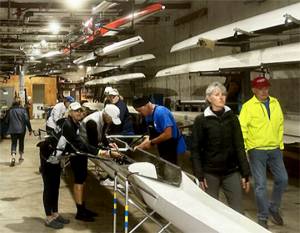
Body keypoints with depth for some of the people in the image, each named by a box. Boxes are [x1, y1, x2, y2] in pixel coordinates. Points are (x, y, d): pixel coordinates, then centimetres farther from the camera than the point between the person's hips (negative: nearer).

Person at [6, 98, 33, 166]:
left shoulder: (10, 110, 1)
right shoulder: (23, 110, -6)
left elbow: (7, 121, 6)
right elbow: (27, 120, -10)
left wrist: (9, 128, 20)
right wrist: (30, 129, -5)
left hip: (12, 130, 1)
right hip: (21, 130, -1)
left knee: (13, 143, 1)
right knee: (21, 143, 16)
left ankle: (13, 156, -21)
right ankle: (21, 156, 28)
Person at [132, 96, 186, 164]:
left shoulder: (161, 112, -23)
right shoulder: (148, 116, 4)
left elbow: (168, 134, -28)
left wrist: (151, 143, -20)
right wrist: (141, 145, -2)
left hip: (173, 148, -8)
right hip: (163, 148, 8)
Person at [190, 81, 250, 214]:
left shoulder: (232, 118, 5)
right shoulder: (201, 120, -2)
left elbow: (239, 146, 5)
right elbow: (195, 149, -1)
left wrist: (245, 173, 1)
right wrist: (199, 175, -7)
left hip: (232, 171, 2)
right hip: (210, 173, -2)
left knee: (237, 212, 1)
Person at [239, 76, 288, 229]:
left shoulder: (275, 103, 8)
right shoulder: (248, 106, -7)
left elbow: (280, 124, 15)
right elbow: (242, 129, -9)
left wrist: (280, 144, 11)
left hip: (275, 149, 5)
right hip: (257, 150, -5)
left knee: (282, 179, 7)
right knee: (260, 184, -1)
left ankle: (274, 208, 30)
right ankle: (263, 217, 13)